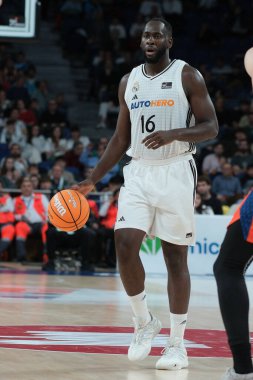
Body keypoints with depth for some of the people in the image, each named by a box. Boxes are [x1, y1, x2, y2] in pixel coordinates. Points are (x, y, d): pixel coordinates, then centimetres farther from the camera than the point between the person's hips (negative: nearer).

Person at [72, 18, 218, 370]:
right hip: (138, 173, 4)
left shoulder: (188, 76, -3)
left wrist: (173, 134, -24)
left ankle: (177, 343, 7)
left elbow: (211, 127, -6)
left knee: (175, 257, 0)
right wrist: (92, 180, 12)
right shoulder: (129, 82, 12)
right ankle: (144, 322, 9)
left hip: (175, 173, -4)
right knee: (125, 246, -12)